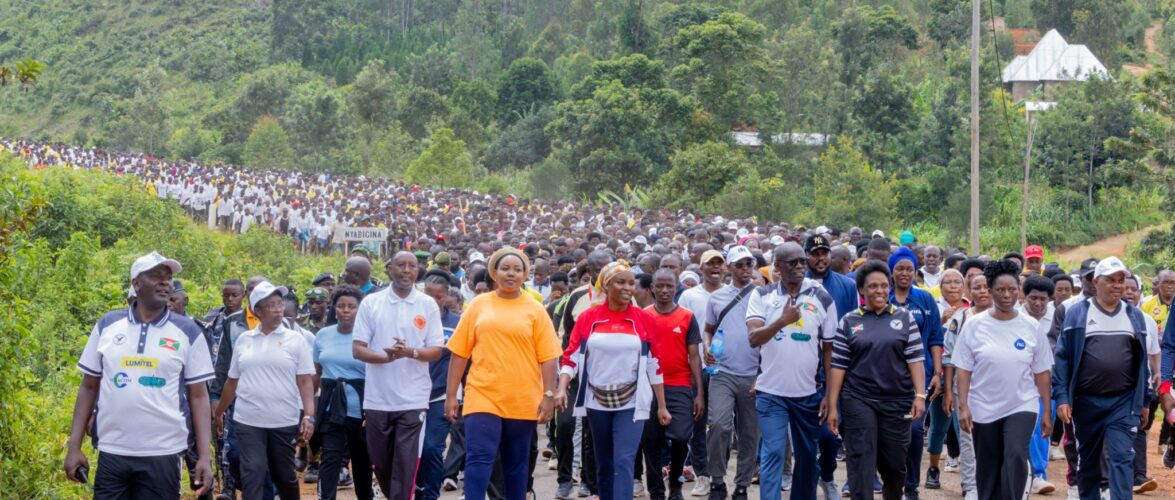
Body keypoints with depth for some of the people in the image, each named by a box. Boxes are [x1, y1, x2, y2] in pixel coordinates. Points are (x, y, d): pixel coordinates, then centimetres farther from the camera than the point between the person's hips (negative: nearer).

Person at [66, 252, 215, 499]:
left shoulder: (188, 332, 1)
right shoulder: (107, 325, 5)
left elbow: (198, 396, 2)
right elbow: (89, 387, 10)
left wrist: (204, 457, -5)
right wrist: (74, 446, 4)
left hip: (162, 455, -1)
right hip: (111, 453, 1)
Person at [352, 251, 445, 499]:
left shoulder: (428, 305, 2)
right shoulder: (370, 302, 2)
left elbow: (436, 351, 1)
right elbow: (357, 349, -1)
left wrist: (410, 352, -20)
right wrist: (386, 356, -20)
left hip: (413, 400, -2)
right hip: (377, 399, 2)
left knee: (405, 464, -6)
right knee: (380, 463, 12)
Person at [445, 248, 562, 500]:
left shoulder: (535, 310, 3)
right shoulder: (479, 305, 4)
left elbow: (547, 357, 1)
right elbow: (459, 352, 4)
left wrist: (549, 395, -7)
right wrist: (451, 394, 1)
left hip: (523, 401, 1)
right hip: (483, 397, -1)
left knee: (517, 465, 10)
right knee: (479, 459, -10)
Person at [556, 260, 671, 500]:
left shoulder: (644, 319, -1)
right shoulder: (588, 318, -1)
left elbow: (654, 364, 3)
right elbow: (571, 357, -1)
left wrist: (662, 406, 5)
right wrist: (562, 389, -17)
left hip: (630, 403, -2)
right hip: (597, 401, 2)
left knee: (624, 462, -13)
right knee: (604, 464, 13)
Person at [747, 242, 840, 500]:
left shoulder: (822, 298, 1)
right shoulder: (762, 296, -2)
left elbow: (829, 349, 4)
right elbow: (753, 338, -14)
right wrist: (782, 320, -31)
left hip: (809, 392, 2)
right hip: (771, 392, -2)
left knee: (807, 456, 13)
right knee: (772, 453, -8)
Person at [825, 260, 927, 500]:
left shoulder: (904, 318, 6)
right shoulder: (849, 322, 4)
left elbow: (915, 360, 1)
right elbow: (838, 366, 3)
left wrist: (920, 395, -10)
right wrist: (832, 406, -2)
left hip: (897, 401, 1)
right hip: (859, 401, -1)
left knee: (894, 464, 9)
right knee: (861, 463, -6)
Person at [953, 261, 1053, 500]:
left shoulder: (1031, 327, 0)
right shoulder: (974, 325, -3)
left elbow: (1041, 372, 4)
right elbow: (964, 369, -2)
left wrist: (1047, 410, 2)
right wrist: (963, 406, -9)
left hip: (1022, 406, -1)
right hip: (984, 408, 1)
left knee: (1016, 457, -18)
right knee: (988, 467, 9)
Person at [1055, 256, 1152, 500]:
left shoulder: (1135, 315, 7)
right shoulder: (1076, 313, -1)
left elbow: (1141, 361, 12)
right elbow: (1063, 357, -3)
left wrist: (1144, 401, 10)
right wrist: (1062, 397, -10)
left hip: (1124, 401, 1)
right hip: (1086, 400, -1)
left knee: (1122, 458, -7)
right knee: (1088, 459, 12)